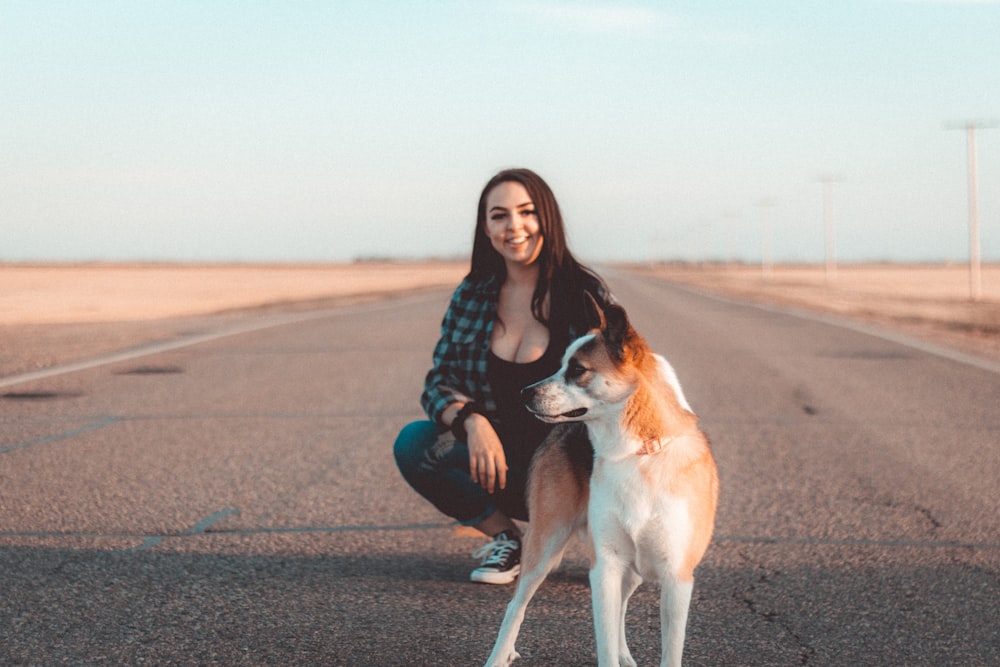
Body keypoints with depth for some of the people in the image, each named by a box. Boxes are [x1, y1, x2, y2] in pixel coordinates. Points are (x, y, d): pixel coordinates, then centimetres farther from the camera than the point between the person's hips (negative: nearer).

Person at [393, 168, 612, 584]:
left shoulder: (586, 294, -8)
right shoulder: (471, 297, 1)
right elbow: (439, 382, 0)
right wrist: (472, 420, -23)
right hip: (498, 462, 3)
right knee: (414, 443, -22)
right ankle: (504, 535, 0)